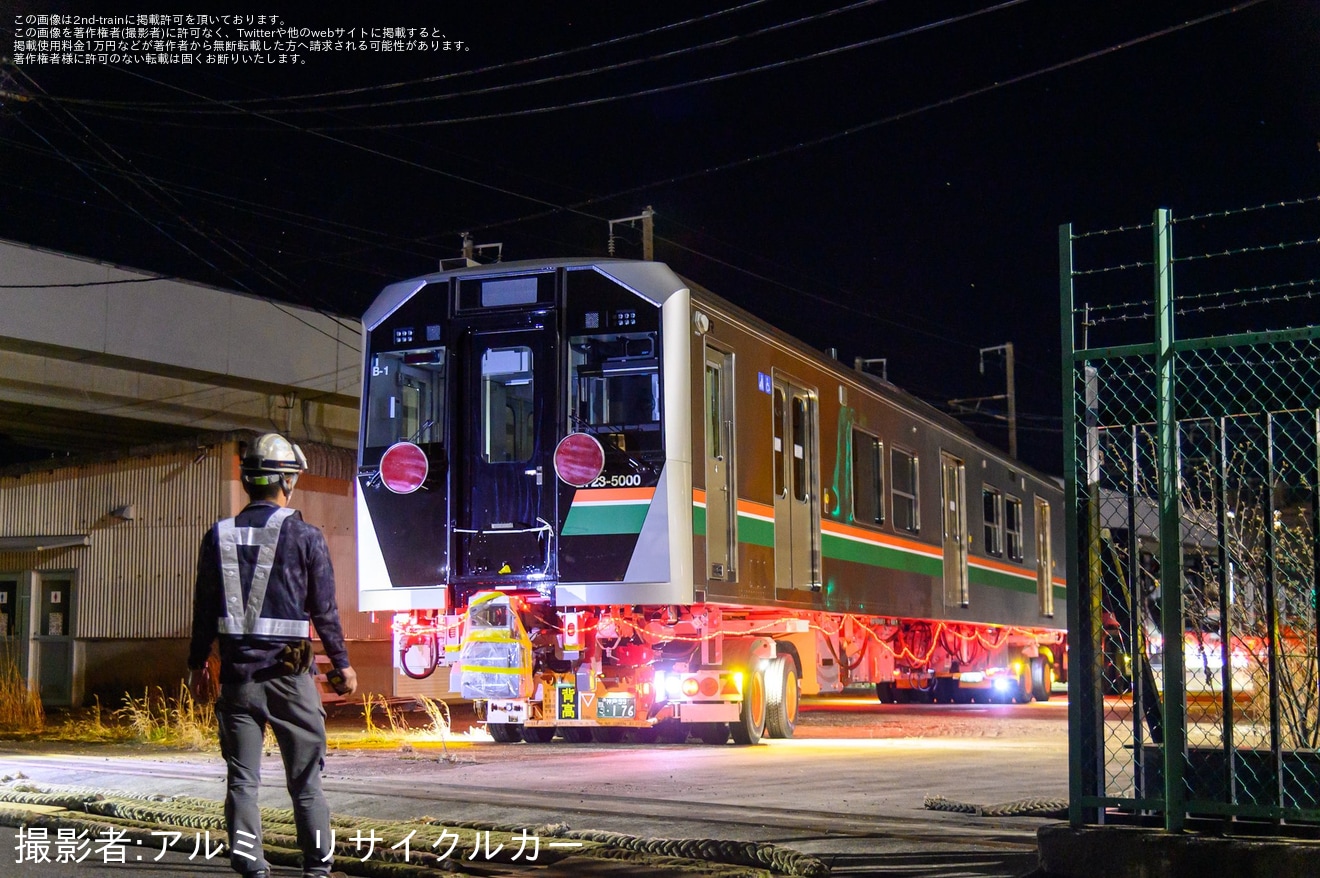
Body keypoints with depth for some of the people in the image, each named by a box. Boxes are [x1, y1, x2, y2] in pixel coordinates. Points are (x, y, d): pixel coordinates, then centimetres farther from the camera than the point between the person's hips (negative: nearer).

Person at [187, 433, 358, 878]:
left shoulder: (219, 536, 5)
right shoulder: (305, 536, -5)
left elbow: (204, 610, 8)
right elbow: (324, 610, -3)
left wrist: (197, 664, 18)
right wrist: (342, 665, 6)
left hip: (237, 672, 3)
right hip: (288, 673, -3)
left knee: (242, 778, 6)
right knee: (304, 778, 7)